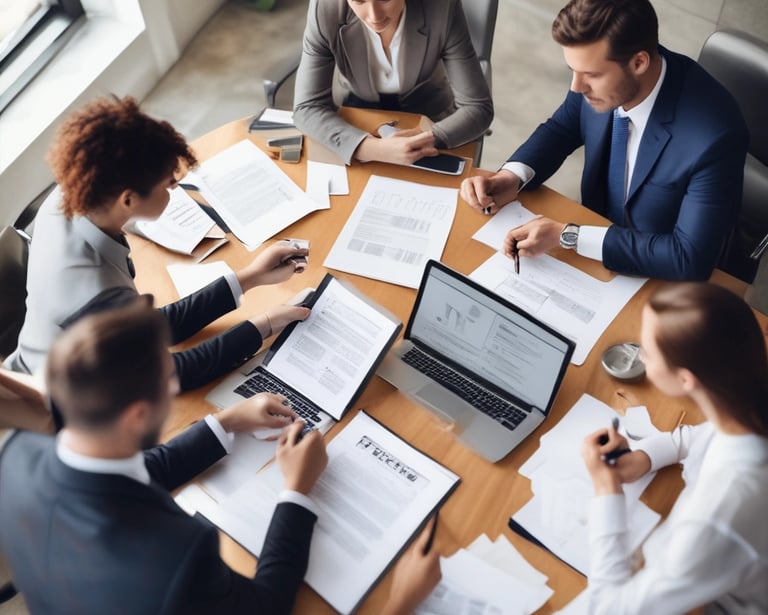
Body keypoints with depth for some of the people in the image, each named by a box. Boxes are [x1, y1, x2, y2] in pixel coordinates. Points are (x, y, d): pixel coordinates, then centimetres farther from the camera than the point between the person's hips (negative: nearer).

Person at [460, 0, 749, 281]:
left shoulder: (714, 135, -33)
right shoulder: (602, 72, -17)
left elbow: (691, 258, -29)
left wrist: (568, 236, -32)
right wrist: (511, 177, -17)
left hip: (662, 280, -5)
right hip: (597, 236, 5)